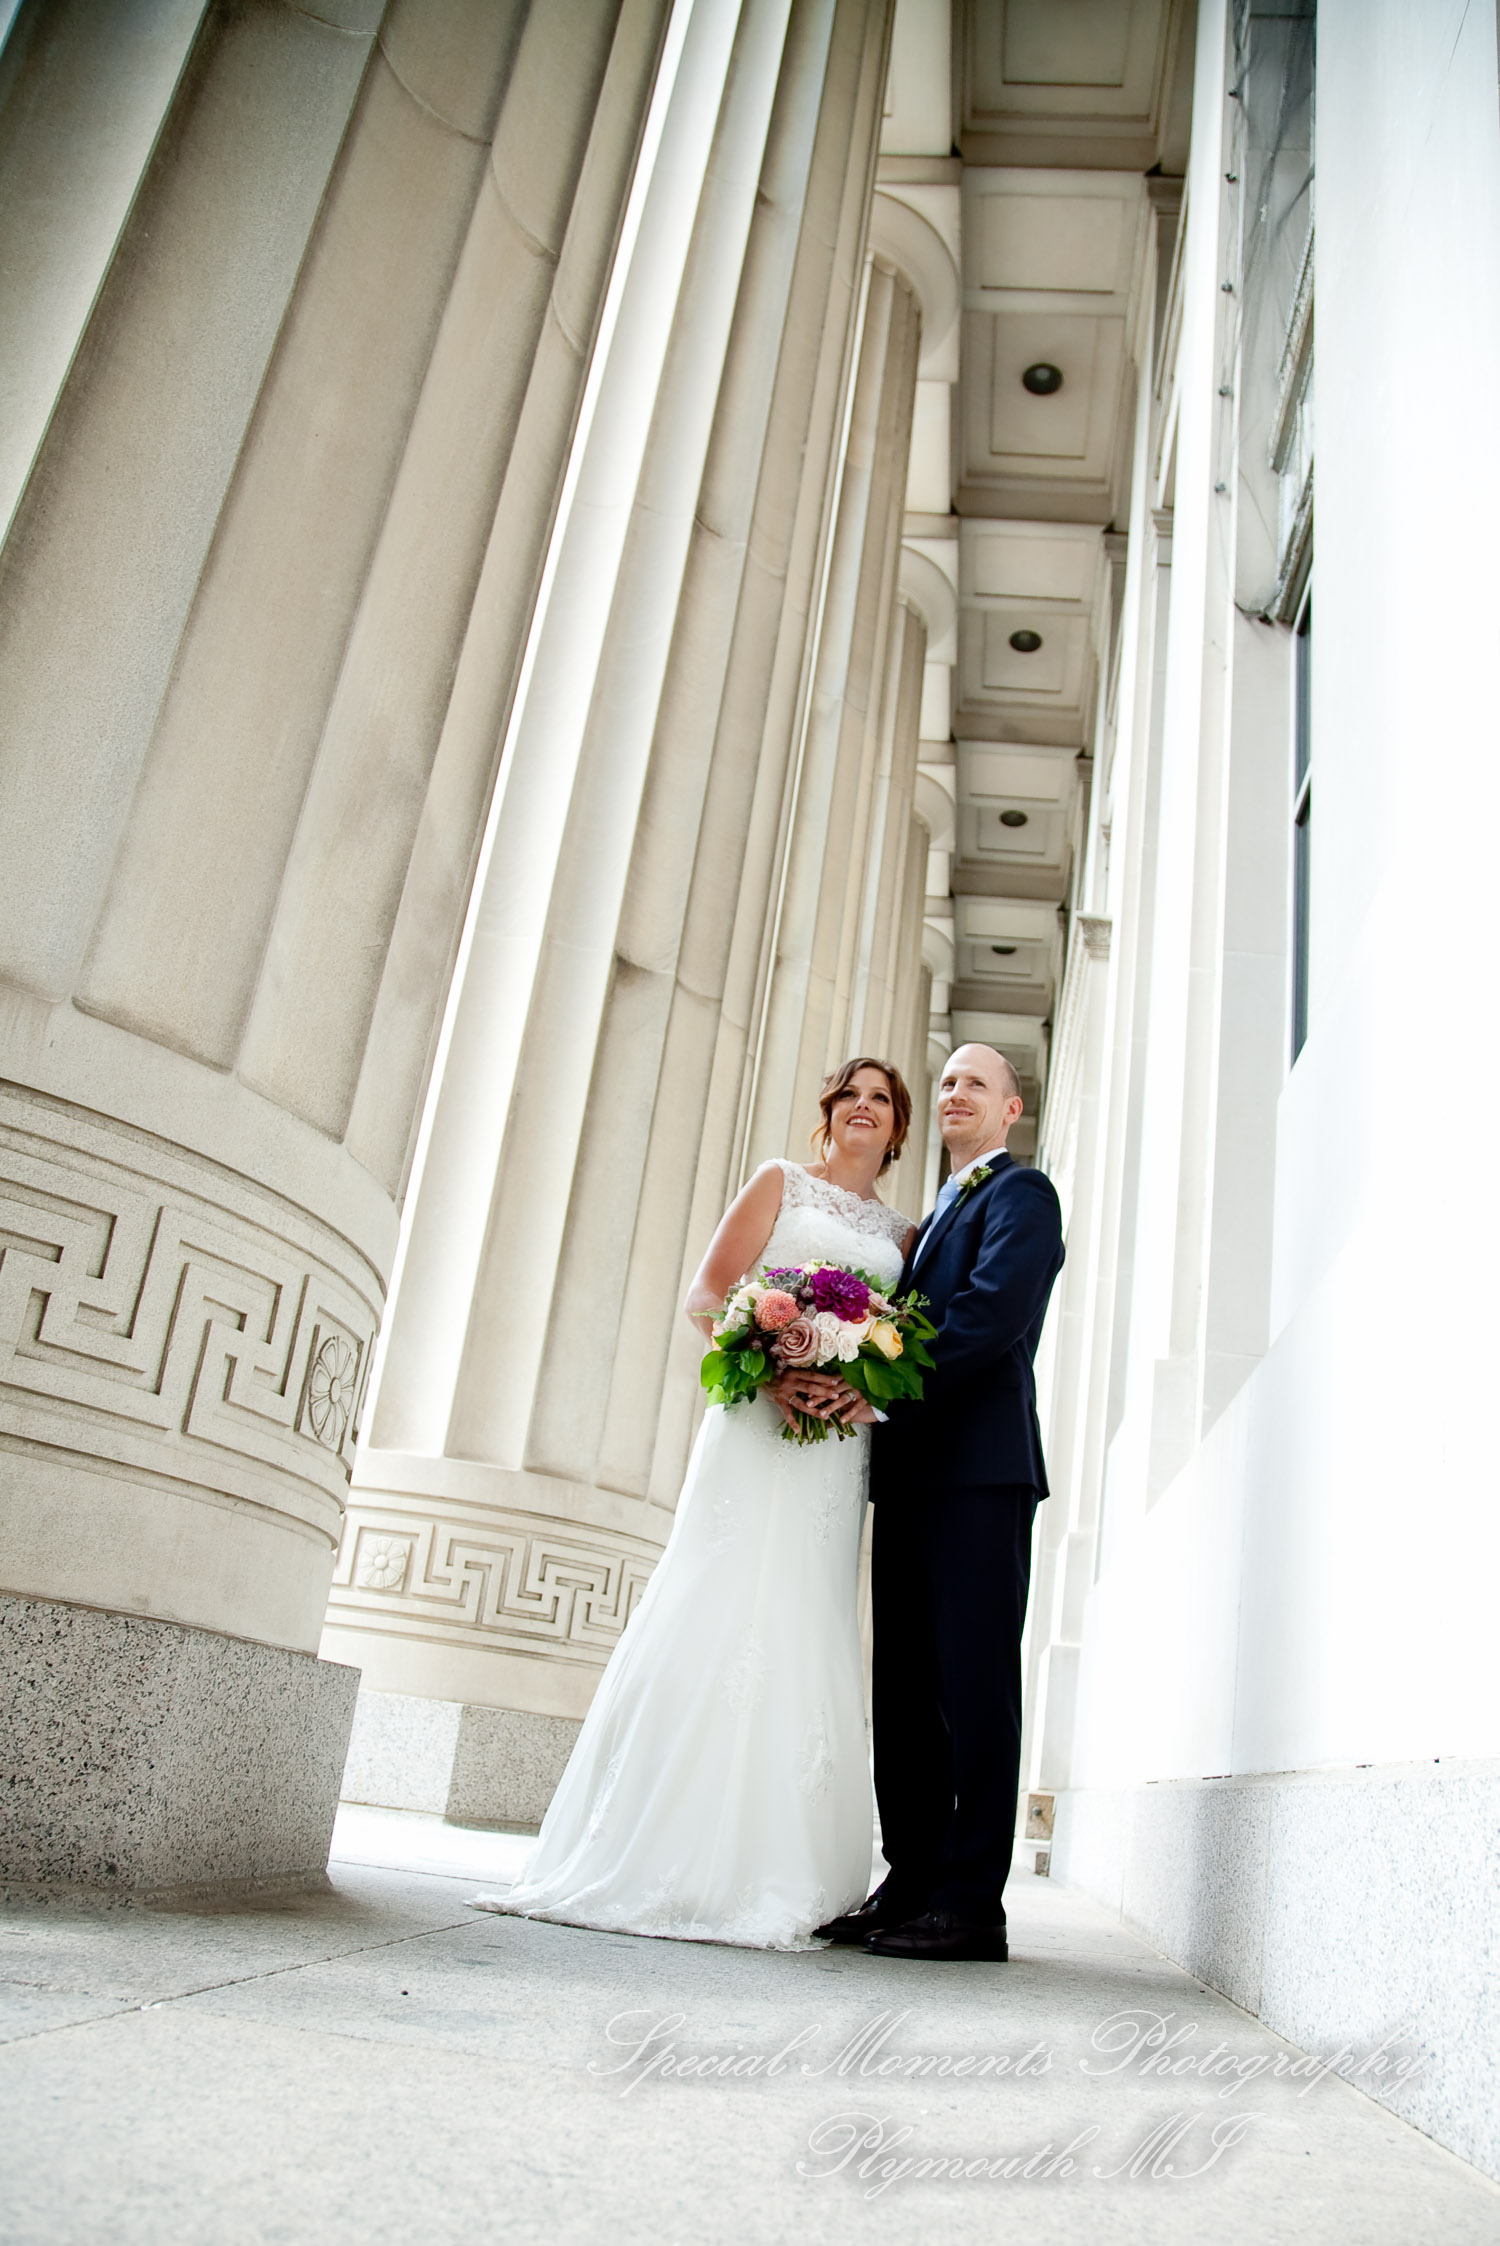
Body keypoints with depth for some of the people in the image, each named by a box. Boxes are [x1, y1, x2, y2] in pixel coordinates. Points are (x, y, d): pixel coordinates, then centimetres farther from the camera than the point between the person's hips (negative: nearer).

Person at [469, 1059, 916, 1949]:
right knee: (715, 1615, -9)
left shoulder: (904, 1233, 20)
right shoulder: (781, 1183, 11)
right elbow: (708, 1294, 1)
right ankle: (652, 1859, -3)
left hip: (840, 1449, 3)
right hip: (755, 1423, -3)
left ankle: (757, 1873, 5)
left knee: (803, 1633, 0)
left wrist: (870, 1390, -11)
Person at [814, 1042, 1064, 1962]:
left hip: (979, 1470, -8)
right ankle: (911, 1885, 16)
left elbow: (993, 1313, -16)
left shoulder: (1020, 1194, 1)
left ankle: (971, 1903, 0)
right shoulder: (937, 1215, 27)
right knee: (906, 1687, 9)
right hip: (912, 1472, 9)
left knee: (973, 1684, -6)